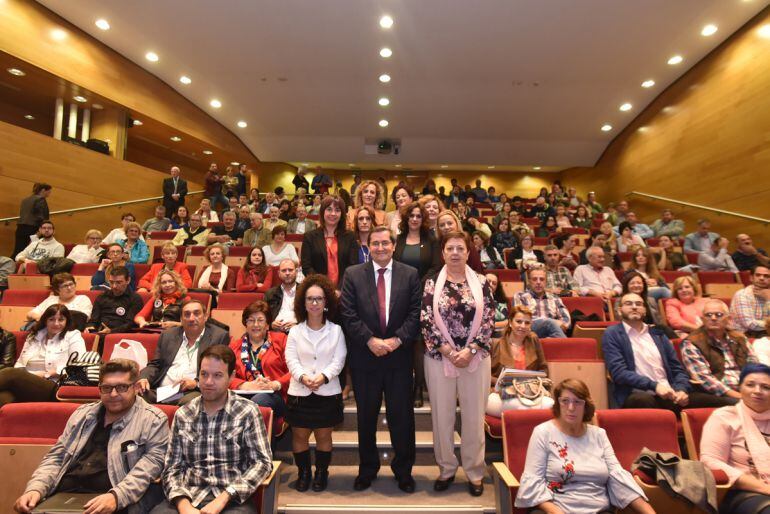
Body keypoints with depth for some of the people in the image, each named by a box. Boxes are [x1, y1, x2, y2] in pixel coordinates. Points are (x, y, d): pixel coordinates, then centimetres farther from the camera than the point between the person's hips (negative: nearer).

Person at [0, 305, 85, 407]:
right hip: (25, 385, 5)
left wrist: (45, 374, -10)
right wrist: (21, 374, -2)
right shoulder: (33, 336, 24)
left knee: (10, 374, -31)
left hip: (54, 387, -4)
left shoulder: (73, 336, 8)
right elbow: (20, 363, 22)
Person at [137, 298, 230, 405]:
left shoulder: (219, 336, 3)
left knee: (190, 401, -37)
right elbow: (154, 365, 21)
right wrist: (144, 378, -1)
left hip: (193, 392, -4)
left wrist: (196, 382, -15)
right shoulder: (168, 335, 18)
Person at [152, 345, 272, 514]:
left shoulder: (247, 411, -1)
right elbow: (172, 468, 8)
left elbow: (262, 462, -4)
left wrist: (222, 499, -14)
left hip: (233, 500, -2)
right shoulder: (182, 415, 9)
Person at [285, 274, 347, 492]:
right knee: (299, 435, 11)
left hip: (328, 392, -1)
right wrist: (303, 376, -21)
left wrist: (324, 376, -22)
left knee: (323, 435, 11)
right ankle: (303, 472, 31)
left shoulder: (336, 330, -1)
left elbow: (338, 360, -6)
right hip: (299, 392, 1)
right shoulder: (295, 331, 2)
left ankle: (321, 473, 30)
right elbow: (291, 360, -4)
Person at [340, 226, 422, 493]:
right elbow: (348, 314, -5)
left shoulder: (410, 274, 2)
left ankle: (403, 470, 31)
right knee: (366, 416, 14)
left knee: (402, 416, 10)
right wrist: (370, 340, -13)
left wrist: (397, 339, -14)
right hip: (364, 356, 0)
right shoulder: (353, 274, 1)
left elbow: (415, 313, -2)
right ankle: (367, 469, 35)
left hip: (400, 355, 0)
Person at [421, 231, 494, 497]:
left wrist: (469, 351, -12)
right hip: (439, 357, 0)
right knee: (442, 416, 10)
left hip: (475, 357, 1)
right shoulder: (431, 283, -1)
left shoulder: (481, 282, 1)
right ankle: (446, 469, 30)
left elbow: (488, 320, -3)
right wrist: (448, 351, -12)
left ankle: (475, 472, 29)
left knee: (474, 417, 10)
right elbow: (426, 321, -6)